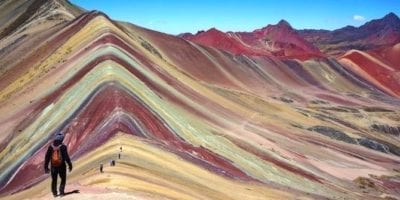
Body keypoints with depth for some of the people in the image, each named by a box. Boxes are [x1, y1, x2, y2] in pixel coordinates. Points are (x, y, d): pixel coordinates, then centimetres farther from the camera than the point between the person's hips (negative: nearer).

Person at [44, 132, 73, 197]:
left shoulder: (50, 147, -2)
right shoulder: (63, 147, -14)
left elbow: (47, 157, 1)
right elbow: (66, 157, -13)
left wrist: (46, 167, 10)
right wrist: (70, 165, -3)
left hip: (53, 166, 3)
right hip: (61, 166, -3)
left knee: (54, 180, 18)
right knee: (63, 179, 14)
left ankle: (54, 192, 20)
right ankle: (61, 191, 6)